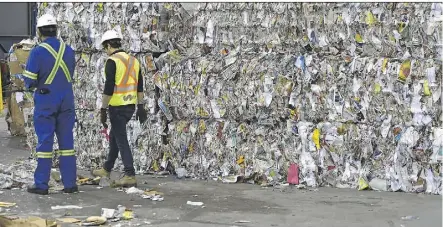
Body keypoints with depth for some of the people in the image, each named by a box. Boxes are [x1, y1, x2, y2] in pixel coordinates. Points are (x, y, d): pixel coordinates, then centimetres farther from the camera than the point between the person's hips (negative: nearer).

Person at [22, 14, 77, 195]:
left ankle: (41, 185, 5)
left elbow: (29, 80, -10)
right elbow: (70, 75, 9)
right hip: (66, 101, 4)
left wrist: (33, 84, 11)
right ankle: (70, 183, 9)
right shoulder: (68, 51, 2)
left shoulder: (38, 52, -12)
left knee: (45, 142, 2)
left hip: (45, 101, -4)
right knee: (67, 141, 8)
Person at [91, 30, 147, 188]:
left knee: (121, 140, -4)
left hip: (117, 106, -8)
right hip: (131, 106, 8)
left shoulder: (112, 61, -13)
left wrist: (103, 109, -13)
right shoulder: (133, 60, 11)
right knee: (114, 136, 21)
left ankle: (130, 176, -6)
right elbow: (140, 86, 14)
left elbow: (108, 88, -17)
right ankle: (107, 169, 32)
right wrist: (140, 106, 19)